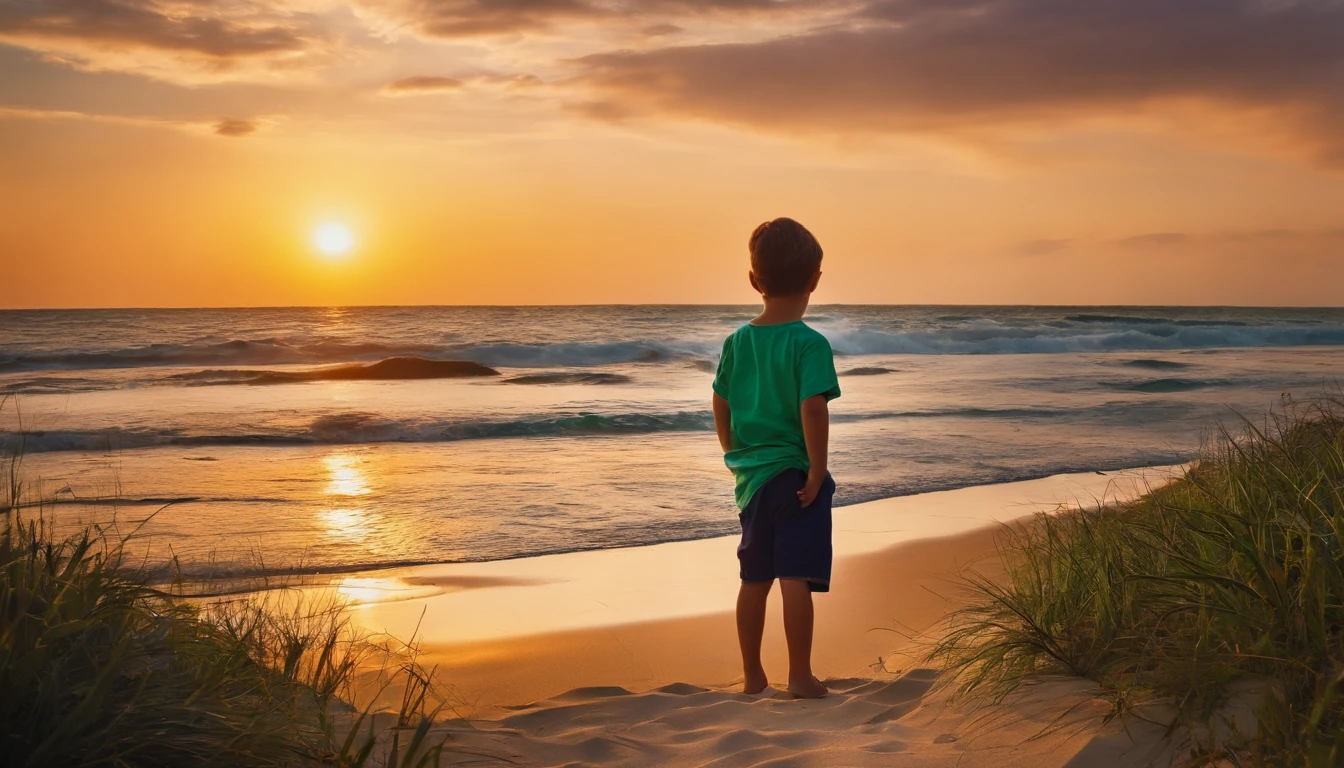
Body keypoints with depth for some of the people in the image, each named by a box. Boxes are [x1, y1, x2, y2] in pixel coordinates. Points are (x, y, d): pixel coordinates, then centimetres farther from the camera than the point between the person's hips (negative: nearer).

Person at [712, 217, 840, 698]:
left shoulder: (737, 341, 4)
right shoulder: (810, 344, -14)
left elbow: (721, 407, 9)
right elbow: (813, 410, -22)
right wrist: (817, 471, -15)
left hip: (751, 476, 6)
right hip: (794, 475, -6)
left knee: (754, 578, 14)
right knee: (796, 579, -1)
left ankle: (752, 675, 22)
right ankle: (800, 676, 4)